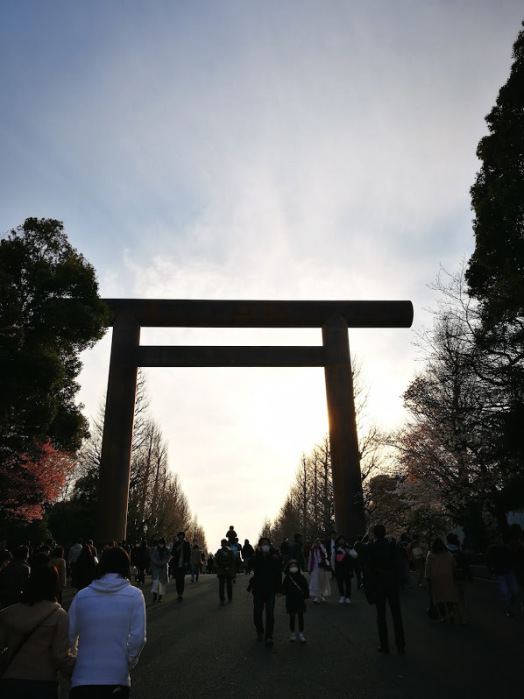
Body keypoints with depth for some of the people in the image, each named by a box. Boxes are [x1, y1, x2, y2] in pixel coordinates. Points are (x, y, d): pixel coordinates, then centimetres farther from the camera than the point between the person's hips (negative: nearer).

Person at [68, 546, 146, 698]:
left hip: (82, 678, 2)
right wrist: (129, 663, 6)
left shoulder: (81, 596, 1)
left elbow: (70, 637, 6)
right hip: (117, 678, -1)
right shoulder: (134, 595, -6)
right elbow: (137, 637, -10)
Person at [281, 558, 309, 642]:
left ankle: (301, 634, 14)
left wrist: (306, 597, 1)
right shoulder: (287, 578, -1)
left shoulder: (301, 577, 1)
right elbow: (284, 588, 0)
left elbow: (306, 587, 4)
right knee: (292, 617, 9)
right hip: (291, 600, -1)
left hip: (300, 600, 1)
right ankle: (292, 633, 22)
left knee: (301, 617, 4)